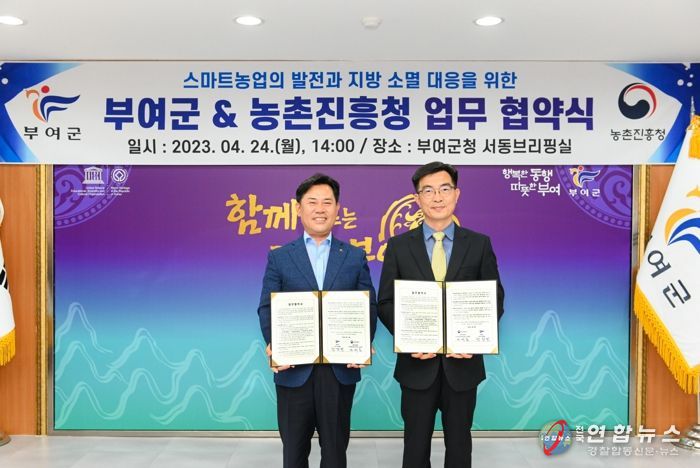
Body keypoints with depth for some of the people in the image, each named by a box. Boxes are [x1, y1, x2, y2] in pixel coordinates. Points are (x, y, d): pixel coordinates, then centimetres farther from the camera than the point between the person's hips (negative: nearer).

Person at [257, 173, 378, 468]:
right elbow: (267, 308, 0)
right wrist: (274, 346, -17)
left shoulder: (355, 256, 7)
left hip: (341, 368, 1)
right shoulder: (279, 257, 5)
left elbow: (369, 306, 4)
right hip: (293, 368, 0)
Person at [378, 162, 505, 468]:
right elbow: (386, 303, 0)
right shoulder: (399, 246, 0)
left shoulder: (479, 244, 1)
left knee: (459, 443, 15)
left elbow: (495, 300, 2)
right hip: (417, 363, 0)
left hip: (462, 362, 1)